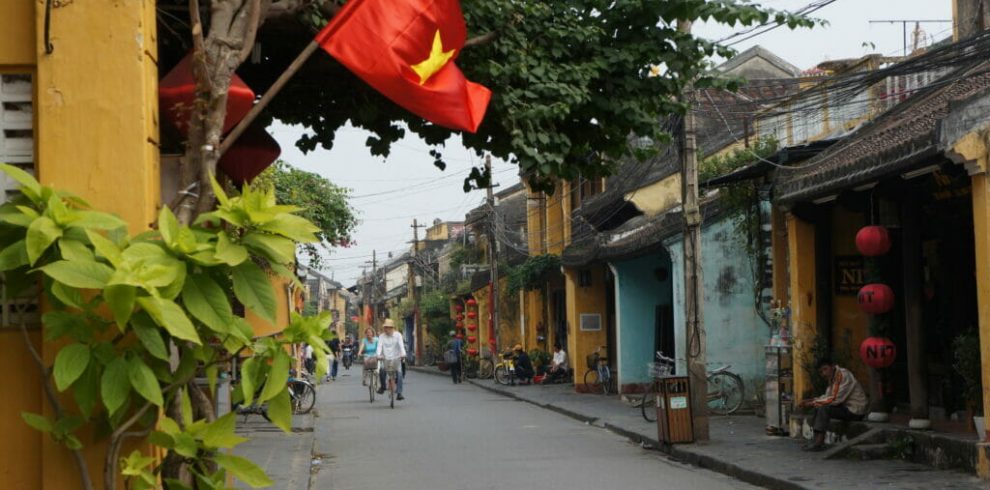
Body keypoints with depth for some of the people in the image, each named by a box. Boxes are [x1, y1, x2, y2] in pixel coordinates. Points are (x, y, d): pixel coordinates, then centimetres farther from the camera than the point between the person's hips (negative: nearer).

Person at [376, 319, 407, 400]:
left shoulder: (397, 335, -1)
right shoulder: (382, 336, 2)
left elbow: (401, 345, -13)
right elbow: (380, 346, -10)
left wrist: (403, 354, -31)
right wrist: (378, 355, -29)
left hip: (396, 358, -1)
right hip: (386, 359, 1)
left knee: (399, 374, -17)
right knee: (381, 372, -19)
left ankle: (399, 393, -17)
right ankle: (383, 386, 10)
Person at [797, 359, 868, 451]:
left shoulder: (844, 376, -21)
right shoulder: (833, 377, 10)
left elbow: (835, 399, -26)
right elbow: (828, 397, 15)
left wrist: (813, 403, -19)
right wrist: (811, 400, 1)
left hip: (854, 410, -10)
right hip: (845, 407, 10)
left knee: (824, 409, -22)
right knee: (818, 408, 10)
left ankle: (818, 443, -22)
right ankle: (817, 441, 1)